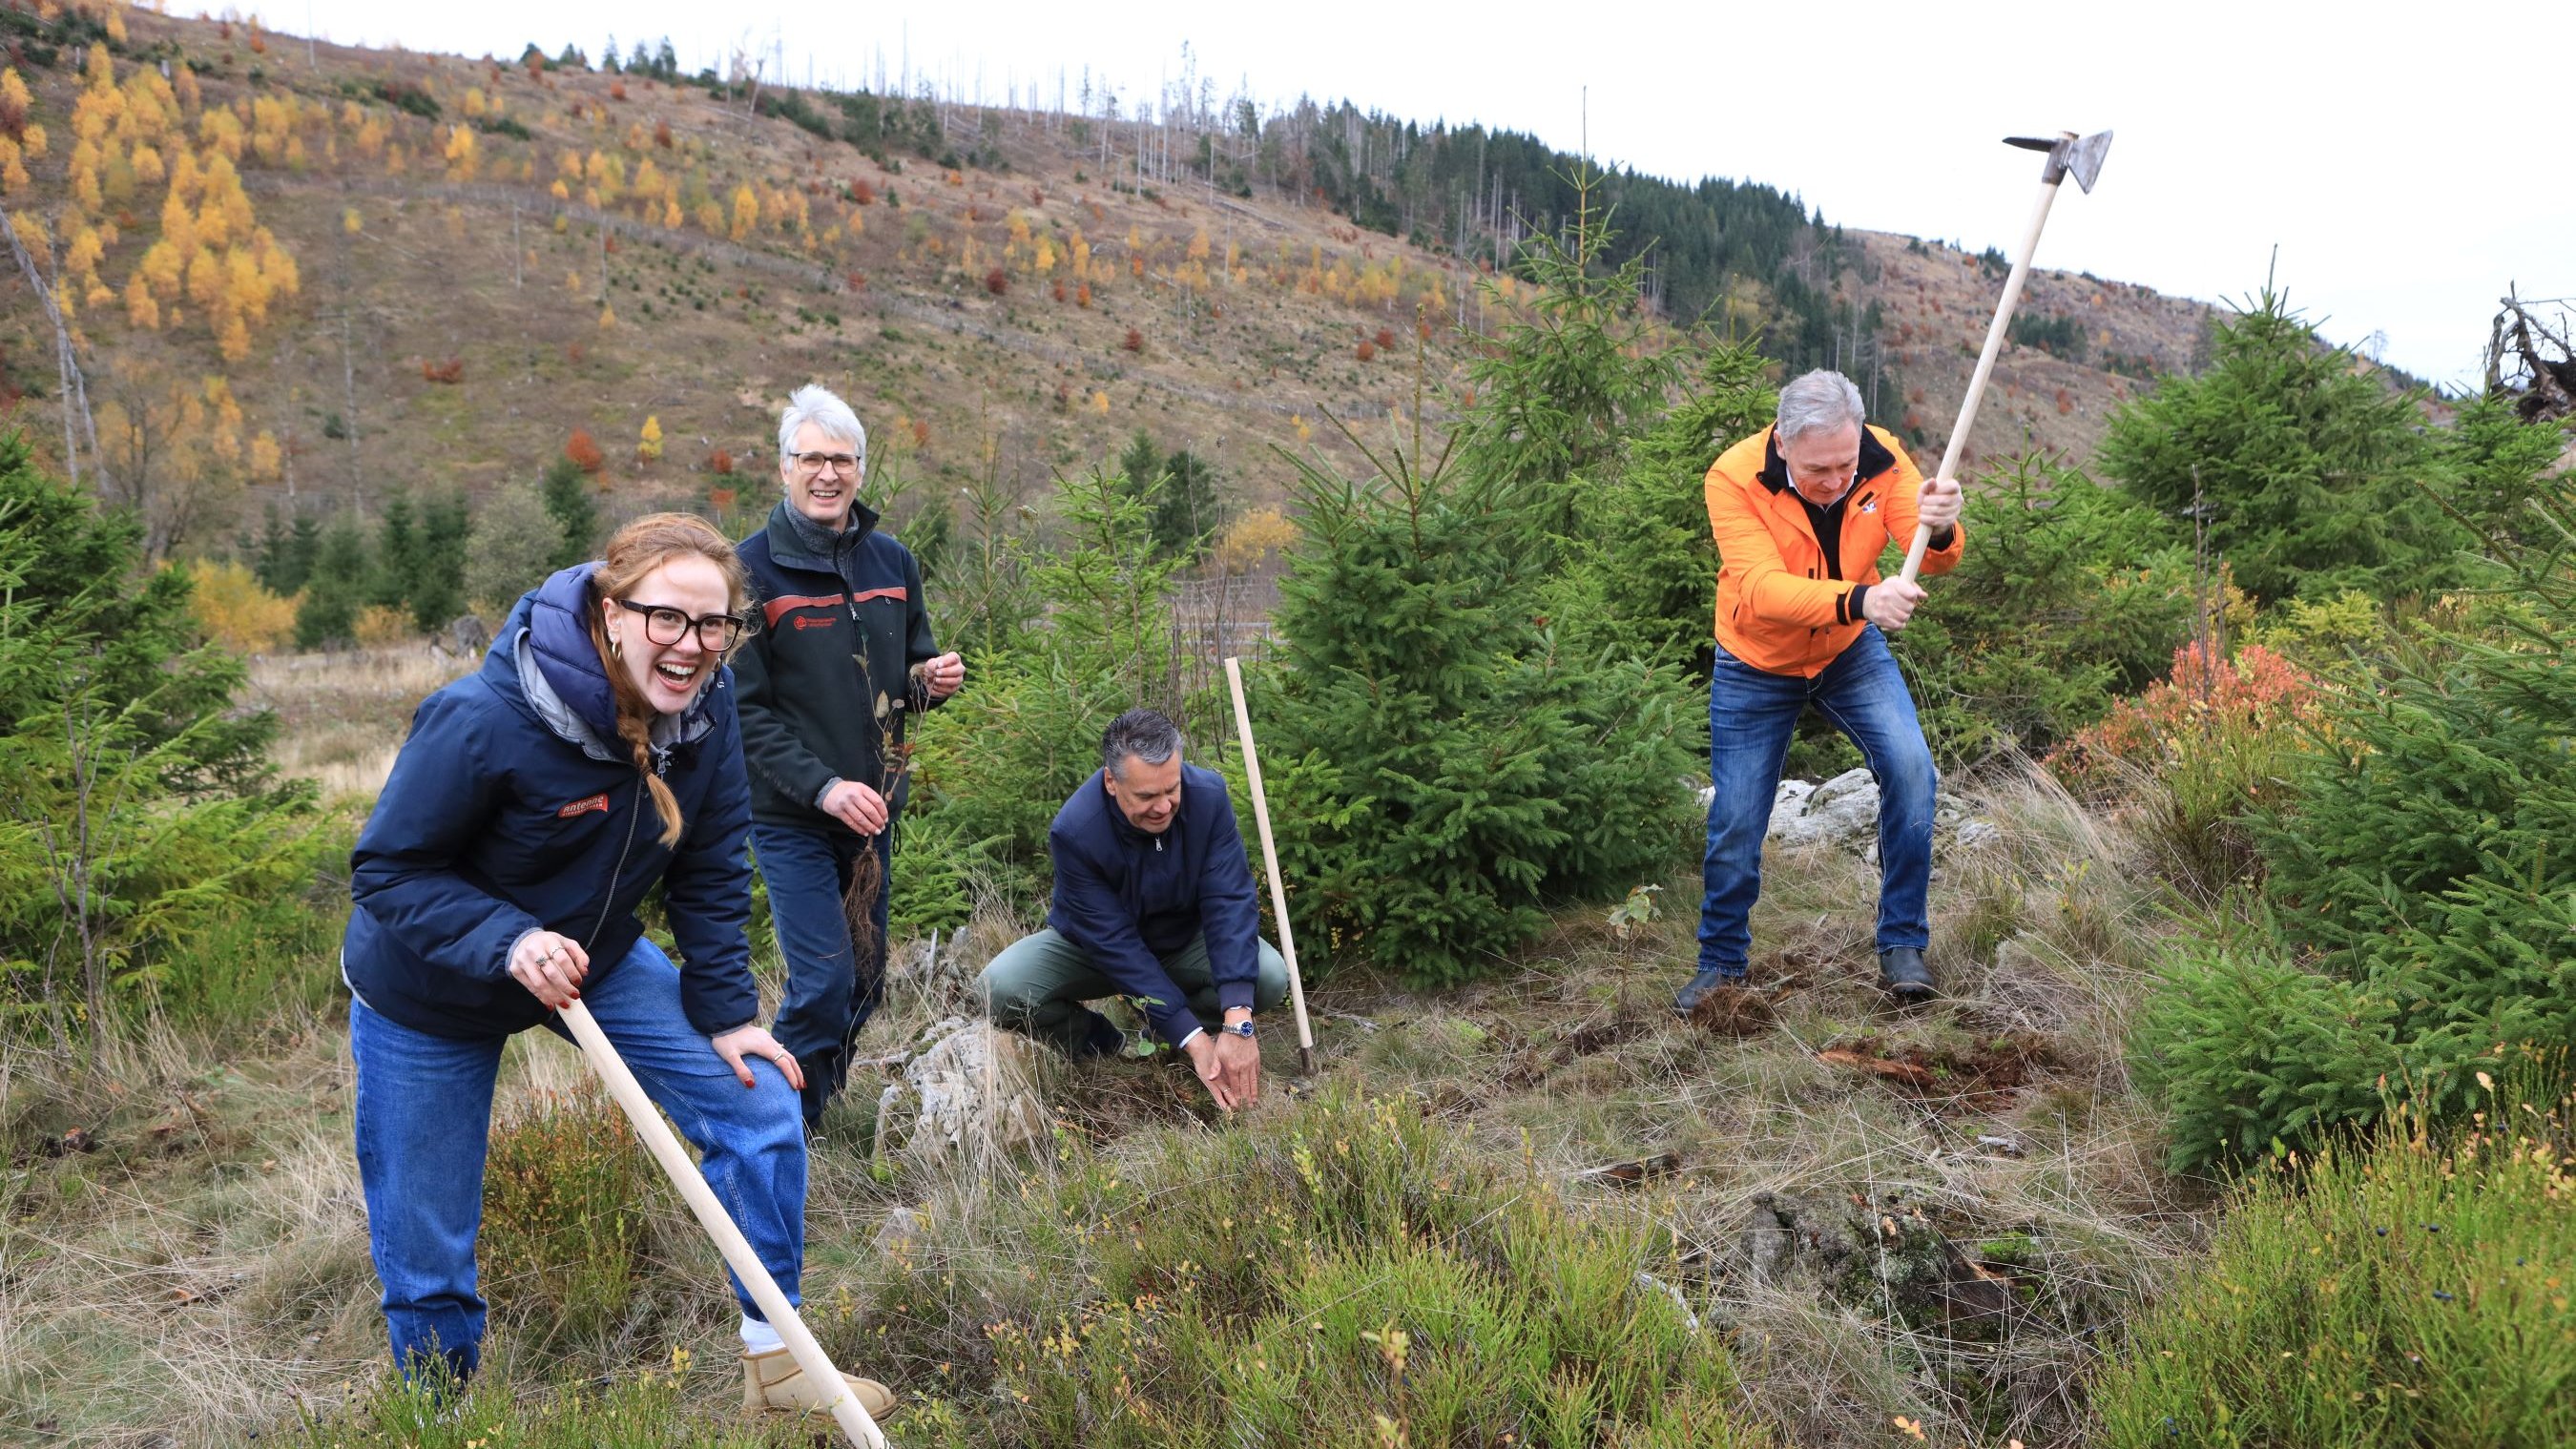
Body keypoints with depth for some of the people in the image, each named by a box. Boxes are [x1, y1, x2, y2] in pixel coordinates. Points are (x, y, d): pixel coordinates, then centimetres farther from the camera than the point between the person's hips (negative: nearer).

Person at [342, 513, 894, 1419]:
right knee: (426, 1255, 4)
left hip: (595, 959, 4)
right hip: (430, 990, -4)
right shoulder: (482, 720, -33)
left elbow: (709, 872, -6)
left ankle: (775, 1362, 10)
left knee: (758, 1103, -7)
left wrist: (726, 1013, -9)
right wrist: (509, 940, -38)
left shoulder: (707, 706, -17)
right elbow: (386, 869, -24)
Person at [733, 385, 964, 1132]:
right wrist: (822, 786, -24)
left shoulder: (892, 561, 6)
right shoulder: (751, 568, -10)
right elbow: (745, 709, -14)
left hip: (873, 806, 6)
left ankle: (822, 1102, 34)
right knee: (824, 980, -11)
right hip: (790, 815, -6)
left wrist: (931, 680, -7)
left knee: (865, 979, 14)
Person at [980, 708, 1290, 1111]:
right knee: (1003, 987, -29)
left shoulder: (1208, 795, -26)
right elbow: (1116, 945, -30)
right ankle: (1106, 1048, -1)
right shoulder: (1074, 831, -32)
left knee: (1270, 977, -26)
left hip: (1184, 942, 2)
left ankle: (1154, 1033, 0)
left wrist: (1237, 1024, -40)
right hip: (1095, 949, -2)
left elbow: (1229, 903, -29)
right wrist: (1193, 1041, -34)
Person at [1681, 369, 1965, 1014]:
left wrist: (1939, 531, -53)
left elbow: (1934, 560, -28)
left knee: (1911, 768, -19)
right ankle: (1722, 961, 25)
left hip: (1852, 652, 2)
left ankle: (1901, 947, -4)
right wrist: (1859, 599, -55)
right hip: (1757, 669, -2)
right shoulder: (1734, 478, -29)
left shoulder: (1882, 459, -20)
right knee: (1735, 821, 1)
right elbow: (1762, 588, -39)